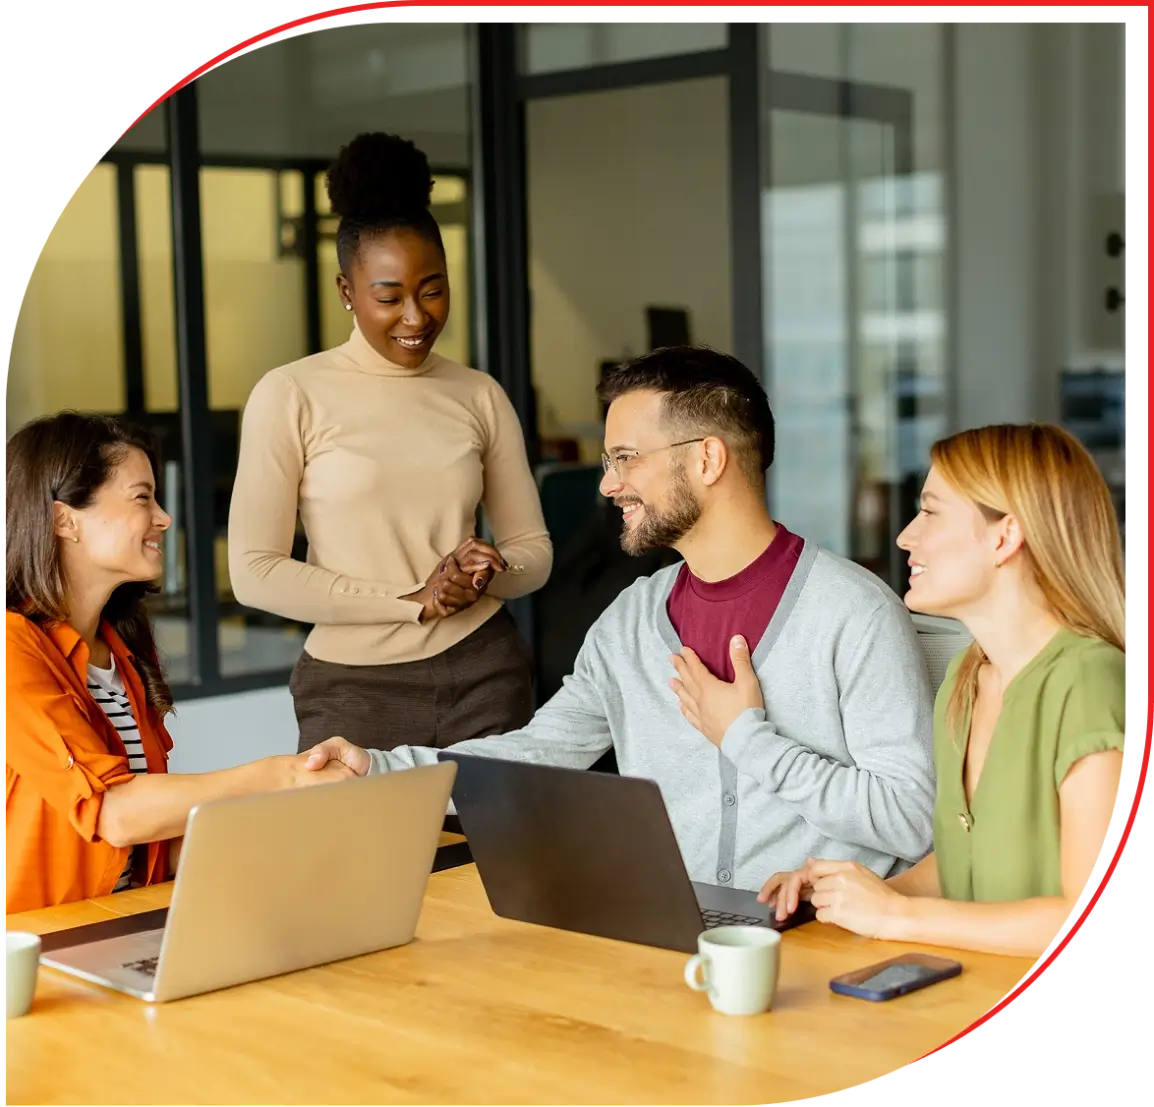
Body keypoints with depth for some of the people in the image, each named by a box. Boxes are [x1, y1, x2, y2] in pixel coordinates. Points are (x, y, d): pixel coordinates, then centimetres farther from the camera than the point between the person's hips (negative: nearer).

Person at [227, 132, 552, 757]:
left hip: (483, 675, 3)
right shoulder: (290, 396, -3)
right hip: (353, 687, -2)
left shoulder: (480, 396, 6)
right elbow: (254, 571, -8)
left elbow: (534, 550, 12)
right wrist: (413, 600, -12)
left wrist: (489, 572, -11)